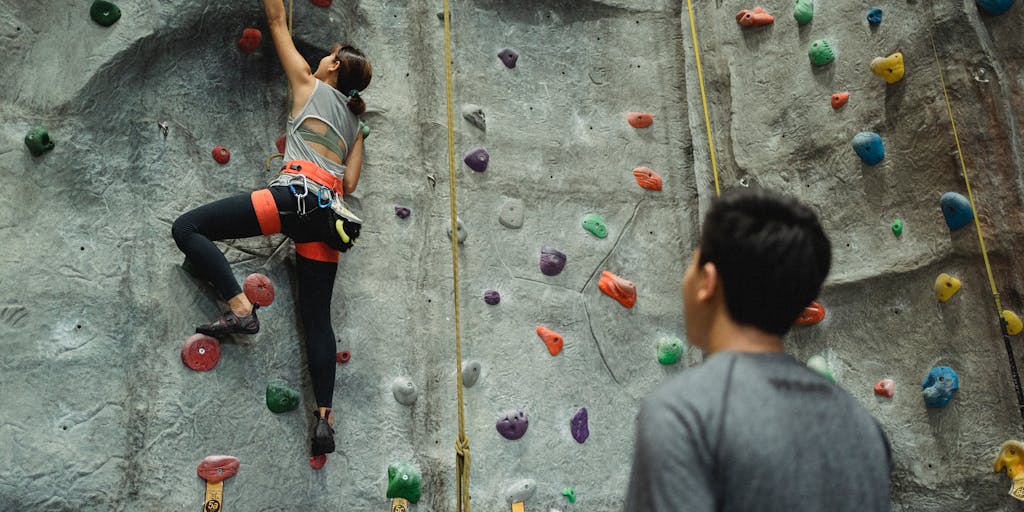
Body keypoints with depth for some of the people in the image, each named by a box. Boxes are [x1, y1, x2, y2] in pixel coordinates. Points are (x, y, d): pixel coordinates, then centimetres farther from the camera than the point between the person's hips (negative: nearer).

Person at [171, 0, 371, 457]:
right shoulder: (354, 123, 29)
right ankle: (324, 417, 2)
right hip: (331, 212, 7)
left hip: (296, 194, -7)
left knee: (187, 227, -2)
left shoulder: (309, 84, 16)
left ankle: (240, 309, -17)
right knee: (317, 318, 7)